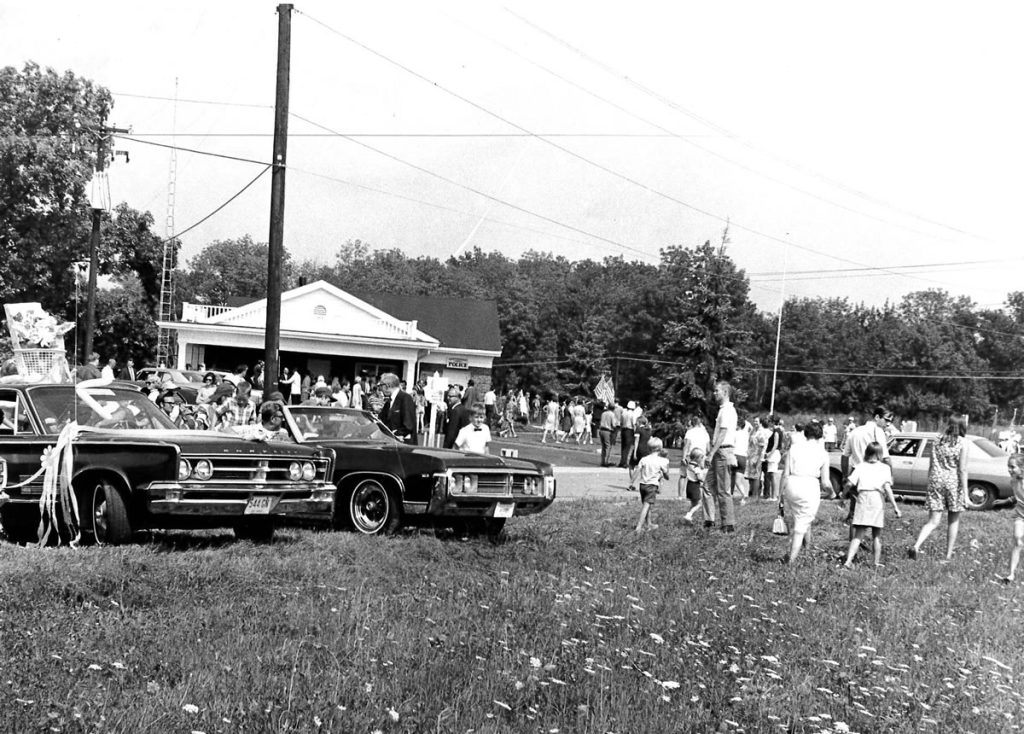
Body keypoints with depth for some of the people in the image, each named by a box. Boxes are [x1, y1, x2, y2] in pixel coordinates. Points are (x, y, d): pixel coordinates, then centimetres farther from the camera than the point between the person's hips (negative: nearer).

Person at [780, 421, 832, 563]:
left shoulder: (795, 447, 6)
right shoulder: (823, 454, 4)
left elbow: (785, 473, 3)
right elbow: (825, 483, 4)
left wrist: (782, 492, 12)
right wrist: (830, 491, 26)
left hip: (792, 484, 2)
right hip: (810, 487, -2)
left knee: (791, 521, 20)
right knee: (802, 525, 5)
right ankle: (791, 560, 4)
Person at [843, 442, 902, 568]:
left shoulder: (860, 466, 9)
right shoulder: (884, 468, 5)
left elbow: (849, 483, 0)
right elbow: (887, 487, -6)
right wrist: (895, 507, -7)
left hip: (862, 497, 1)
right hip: (878, 499, -1)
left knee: (858, 535, 0)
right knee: (877, 535, 14)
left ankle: (848, 561, -14)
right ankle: (877, 563, 17)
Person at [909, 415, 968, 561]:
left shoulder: (938, 441, 9)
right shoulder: (962, 442, -4)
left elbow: (931, 466, 10)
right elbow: (962, 469, -9)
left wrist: (929, 486, 18)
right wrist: (965, 492, -7)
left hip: (936, 480, 3)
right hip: (953, 483, -3)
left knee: (933, 522, 3)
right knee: (953, 521, 15)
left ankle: (916, 546, -19)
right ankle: (948, 554, 18)